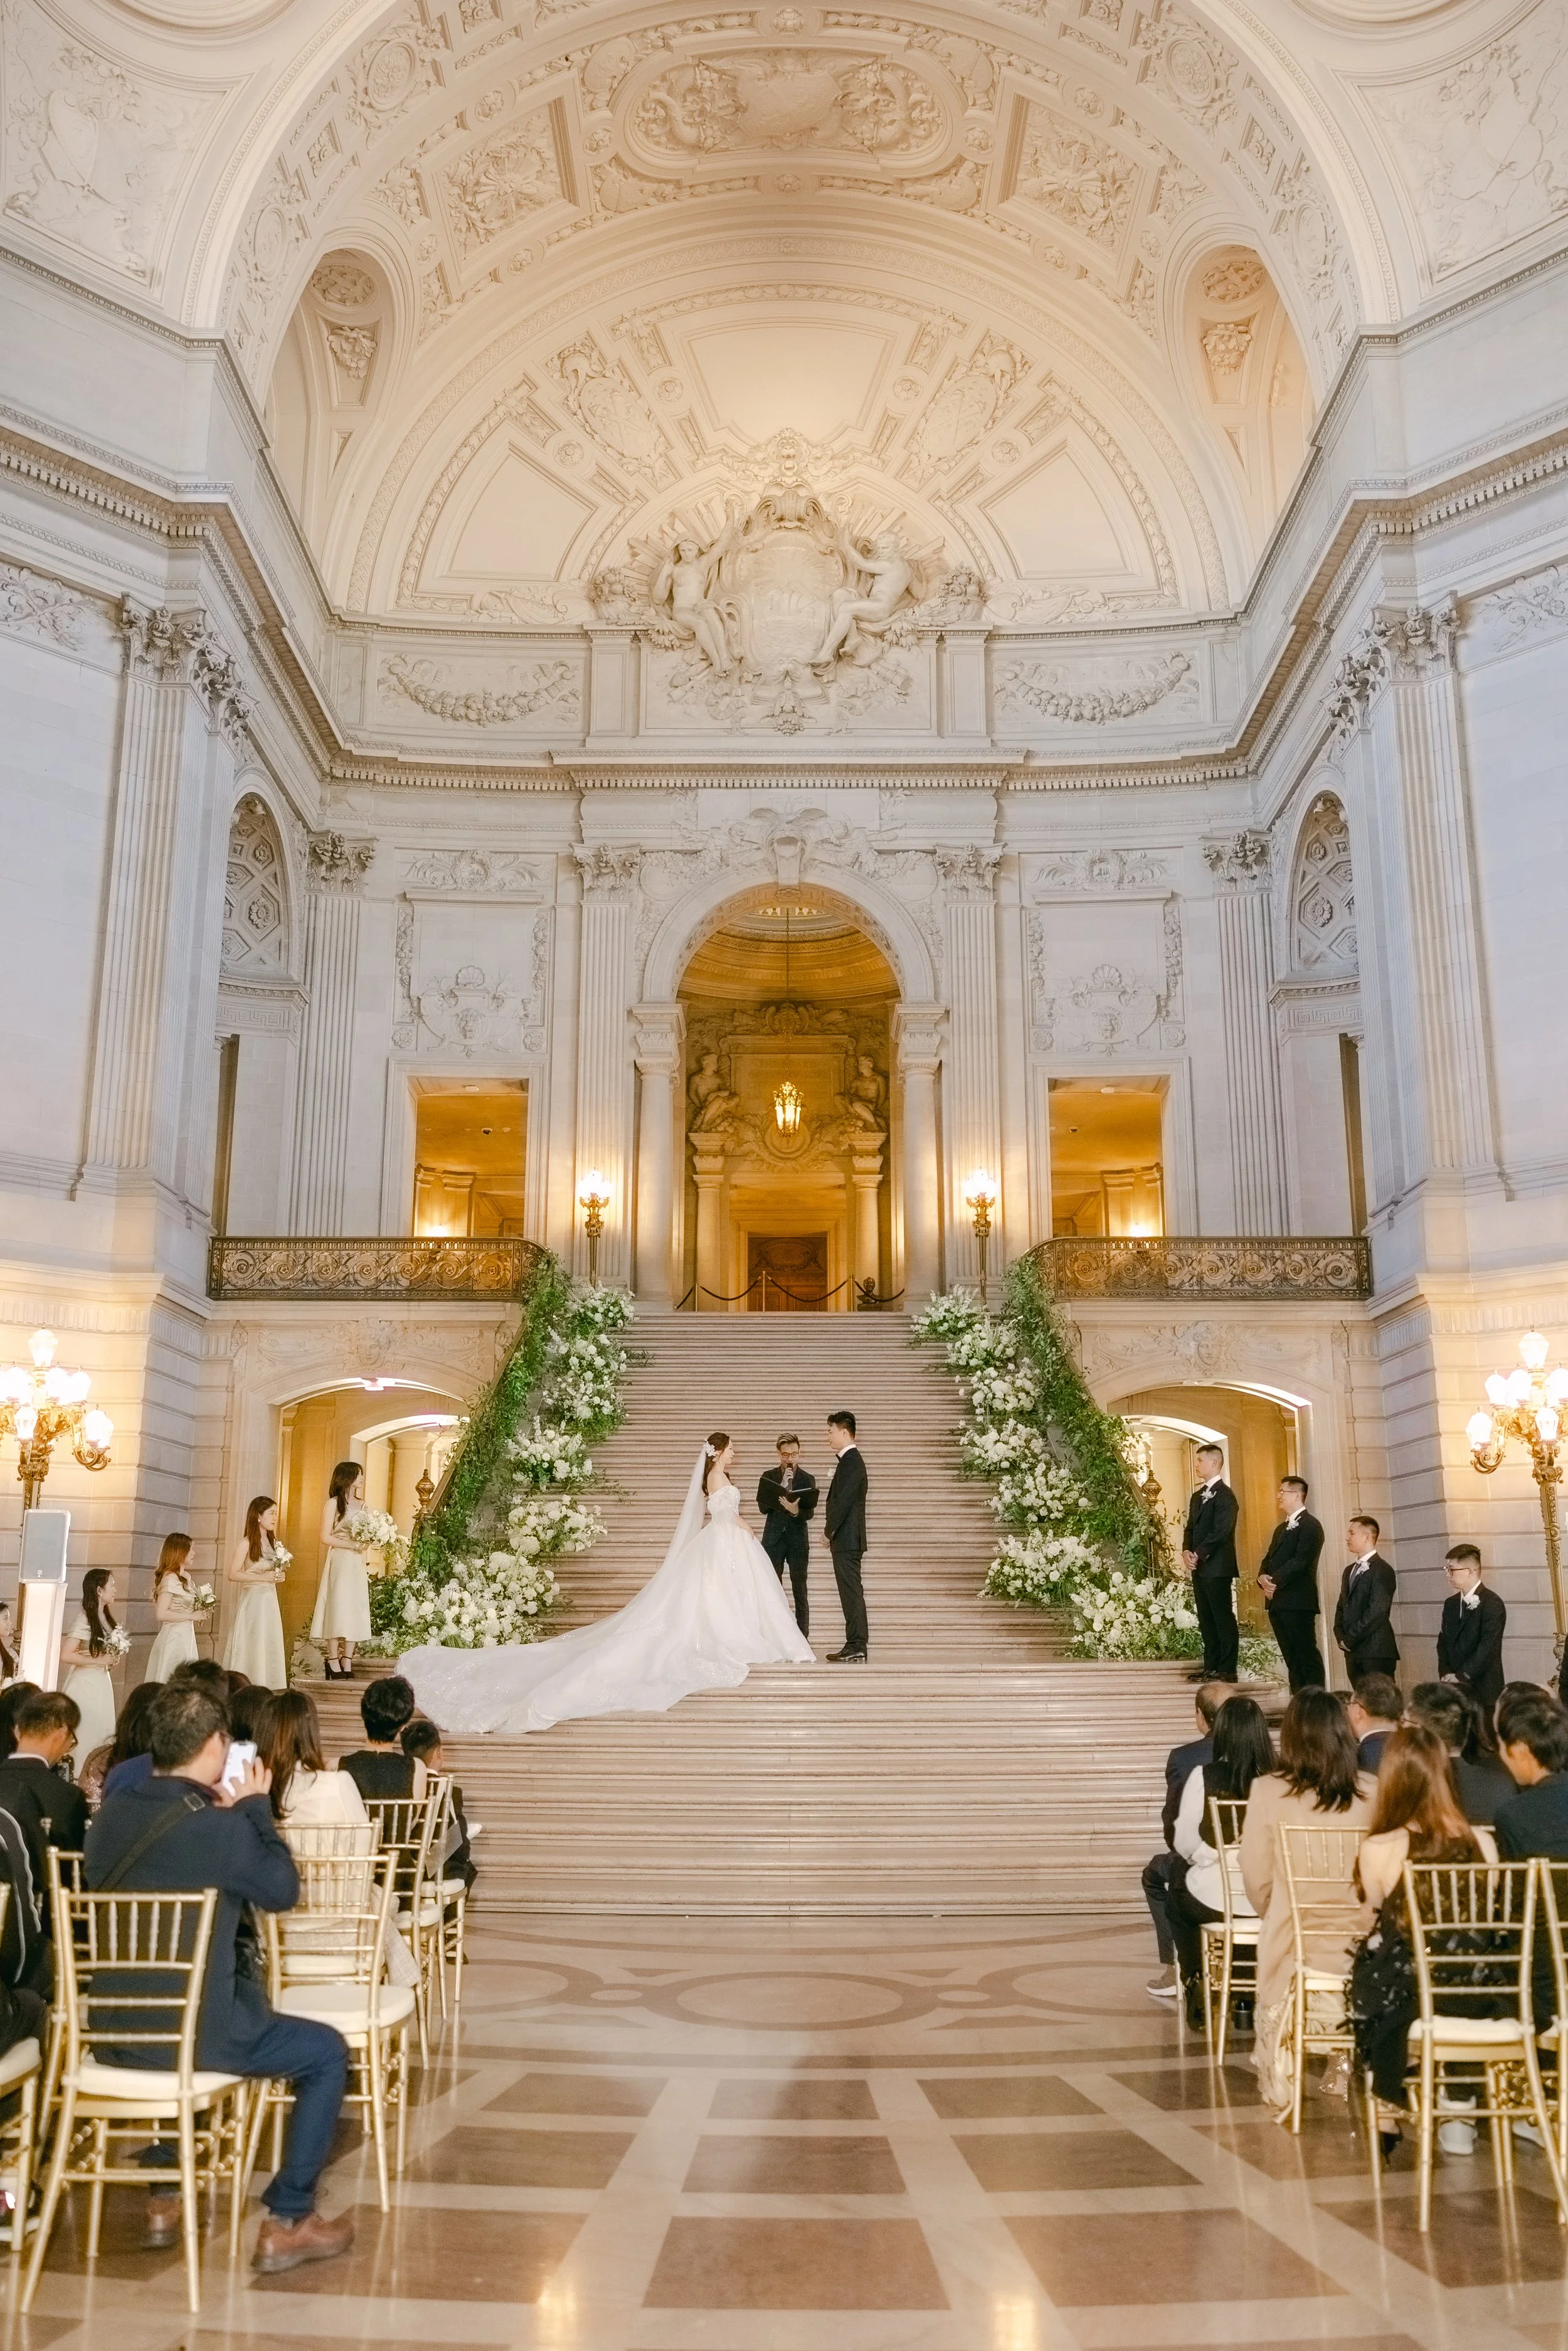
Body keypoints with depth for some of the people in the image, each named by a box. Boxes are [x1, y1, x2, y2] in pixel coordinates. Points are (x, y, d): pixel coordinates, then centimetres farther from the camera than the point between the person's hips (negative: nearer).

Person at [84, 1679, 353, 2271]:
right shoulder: (221, 1828, -22)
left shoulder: (110, 1814, -3)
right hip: (196, 2034, -7)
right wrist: (256, 1808, 1)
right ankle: (287, 2223, 13)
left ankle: (165, 2199, 42)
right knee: (327, 2052, 12)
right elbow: (283, 1889, -5)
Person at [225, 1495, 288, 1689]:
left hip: (270, 1601, 7)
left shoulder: (273, 1542, 13)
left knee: (270, 1649, 5)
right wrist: (262, 1577, -18)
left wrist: (278, 1577, 7)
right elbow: (233, 1574, -13)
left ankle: (268, 1693, 7)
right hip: (252, 1600, -7)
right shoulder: (246, 1543, -7)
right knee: (252, 1650, -6)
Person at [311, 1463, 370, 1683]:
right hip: (339, 1560, -6)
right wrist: (352, 1545, -13)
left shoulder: (362, 1504, 16)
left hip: (358, 1563, 6)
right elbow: (326, 1538, -7)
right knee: (337, 1609, -8)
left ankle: (347, 1665, 4)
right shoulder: (334, 1503, -1)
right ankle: (334, 1665, -6)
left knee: (354, 1612, 2)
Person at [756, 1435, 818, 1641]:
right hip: (773, 1539, 1)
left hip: (798, 1540, -1)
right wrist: (782, 1486, -13)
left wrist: (796, 1511, -27)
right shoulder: (768, 1477, 6)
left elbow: (809, 1512, -4)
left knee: (800, 1591, -1)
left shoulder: (808, 1479, 4)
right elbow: (763, 1507, -3)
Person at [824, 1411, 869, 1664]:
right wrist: (832, 1531, 15)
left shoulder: (851, 1462, -14)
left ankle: (857, 1648, -7)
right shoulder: (850, 1460, 17)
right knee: (851, 1593, 10)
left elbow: (843, 1501, -19)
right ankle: (855, 1646, 13)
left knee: (852, 1593, -8)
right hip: (846, 1539, 10)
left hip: (846, 1538, -10)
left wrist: (829, 1530, -12)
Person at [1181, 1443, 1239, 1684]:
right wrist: (1186, 1551, 0)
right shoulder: (1198, 1496, 18)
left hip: (1217, 1567, -9)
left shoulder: (1225, 1496, -11)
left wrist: (1198, 1555, -15)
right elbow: (1190, 1528, 18)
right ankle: (1211, 1667, 17)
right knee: (1206, 1620, 11)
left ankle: (1227, 1670, -2)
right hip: (1199, 1568, 9)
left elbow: (1220, 1532, -18)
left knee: (1223, 1619, -4)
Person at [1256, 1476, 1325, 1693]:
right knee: (1291, 1657, 9)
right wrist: (1263, 1577, -2)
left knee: (1308, 1654, -8)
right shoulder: (1282, 1528, 23)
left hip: (1298, 1601, -9)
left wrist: (1275, 1580, -17)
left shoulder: (1310, 1526, -7)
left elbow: (1301, 1561, -17)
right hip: (1277, 1601, 9)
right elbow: (1269, 1558, 19)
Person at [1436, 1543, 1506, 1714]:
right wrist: (1446, 1674, -2)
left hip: (1483, 1690, -6)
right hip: (1454, 1689, 6)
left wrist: (1460, 1677, -14)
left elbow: (1488, 1648, -15)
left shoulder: (1493, 1603, -8)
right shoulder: (1451, 1604, 15)